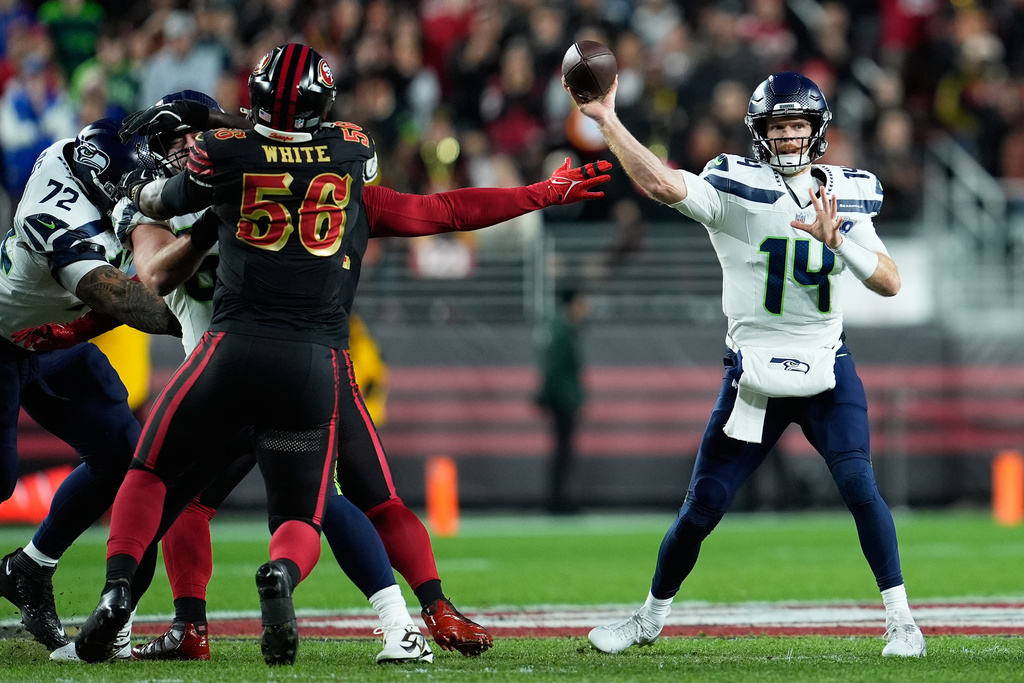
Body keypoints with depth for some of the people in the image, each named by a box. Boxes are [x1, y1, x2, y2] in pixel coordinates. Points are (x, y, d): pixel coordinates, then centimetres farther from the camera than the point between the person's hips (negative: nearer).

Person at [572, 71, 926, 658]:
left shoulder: (849, 196, 4)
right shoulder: (735, 188, -6)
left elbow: (890, 283, -2)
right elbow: (661, 184, -23)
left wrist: (837, 241, -19)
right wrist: (607, 120, -33)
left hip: (827, 370, 1)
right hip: (754, 373, -1)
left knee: (858, 484, -19)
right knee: (703, 506, 3)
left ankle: (901, 621, -10)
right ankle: (652, 618, 24)